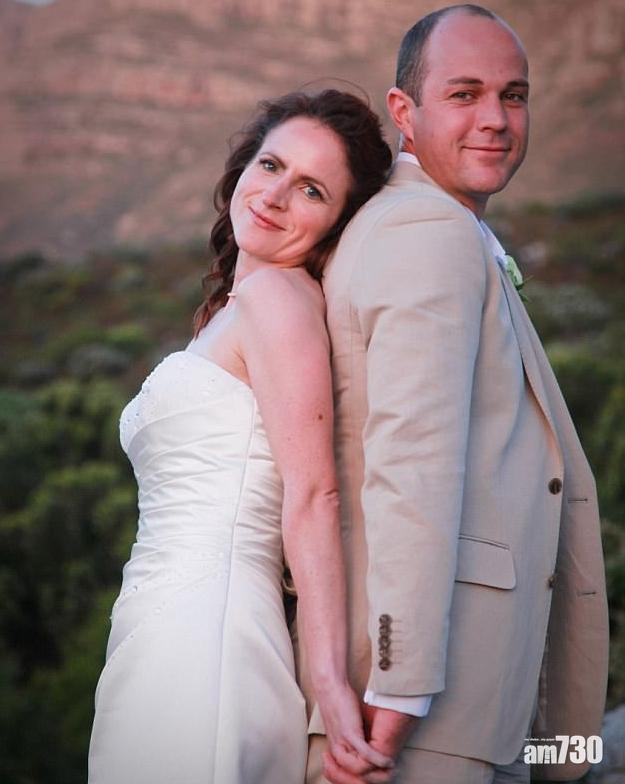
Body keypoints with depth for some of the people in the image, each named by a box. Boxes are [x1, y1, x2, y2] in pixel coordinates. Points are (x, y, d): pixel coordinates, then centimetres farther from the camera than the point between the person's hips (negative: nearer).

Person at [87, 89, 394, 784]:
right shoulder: (232, 312, 21)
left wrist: (329, 682, -22)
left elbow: (312, 496, -16)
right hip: (169, 642, 8)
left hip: (201, 641, -8)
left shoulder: (276, 293, -6)